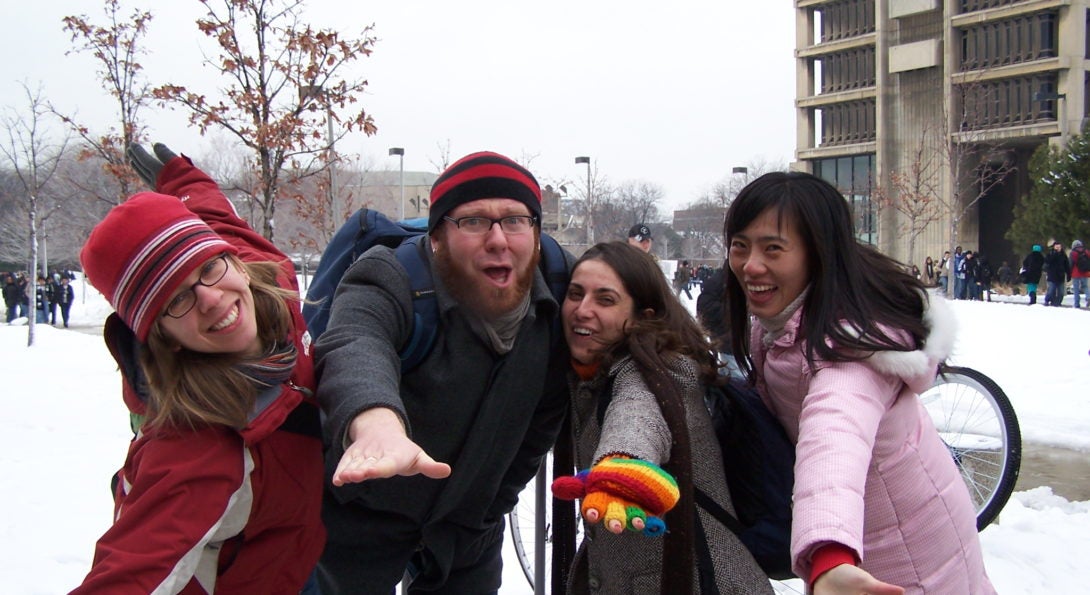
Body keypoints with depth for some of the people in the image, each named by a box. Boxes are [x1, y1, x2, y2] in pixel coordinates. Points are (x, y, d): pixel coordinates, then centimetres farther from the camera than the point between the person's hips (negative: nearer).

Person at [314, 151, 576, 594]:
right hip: (359, 519, -4)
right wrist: (376, 423, -68)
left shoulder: (556, 306, -7)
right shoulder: (391, 279, -24)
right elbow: (353, 345, -47)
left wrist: (496, 501, 9)